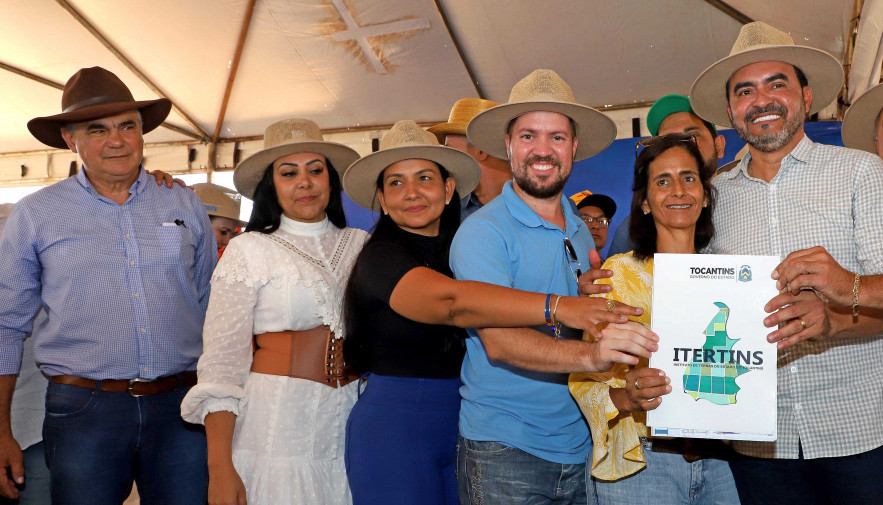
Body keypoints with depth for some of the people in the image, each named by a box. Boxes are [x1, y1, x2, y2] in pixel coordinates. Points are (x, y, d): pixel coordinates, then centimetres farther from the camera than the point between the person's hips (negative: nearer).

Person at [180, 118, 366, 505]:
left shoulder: (359, 244, 8)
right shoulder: (249, 250, -2)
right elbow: (221, 363, -7)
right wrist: (219, 468, -13)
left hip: (350, 420, 4)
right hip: (276, 425, -3)